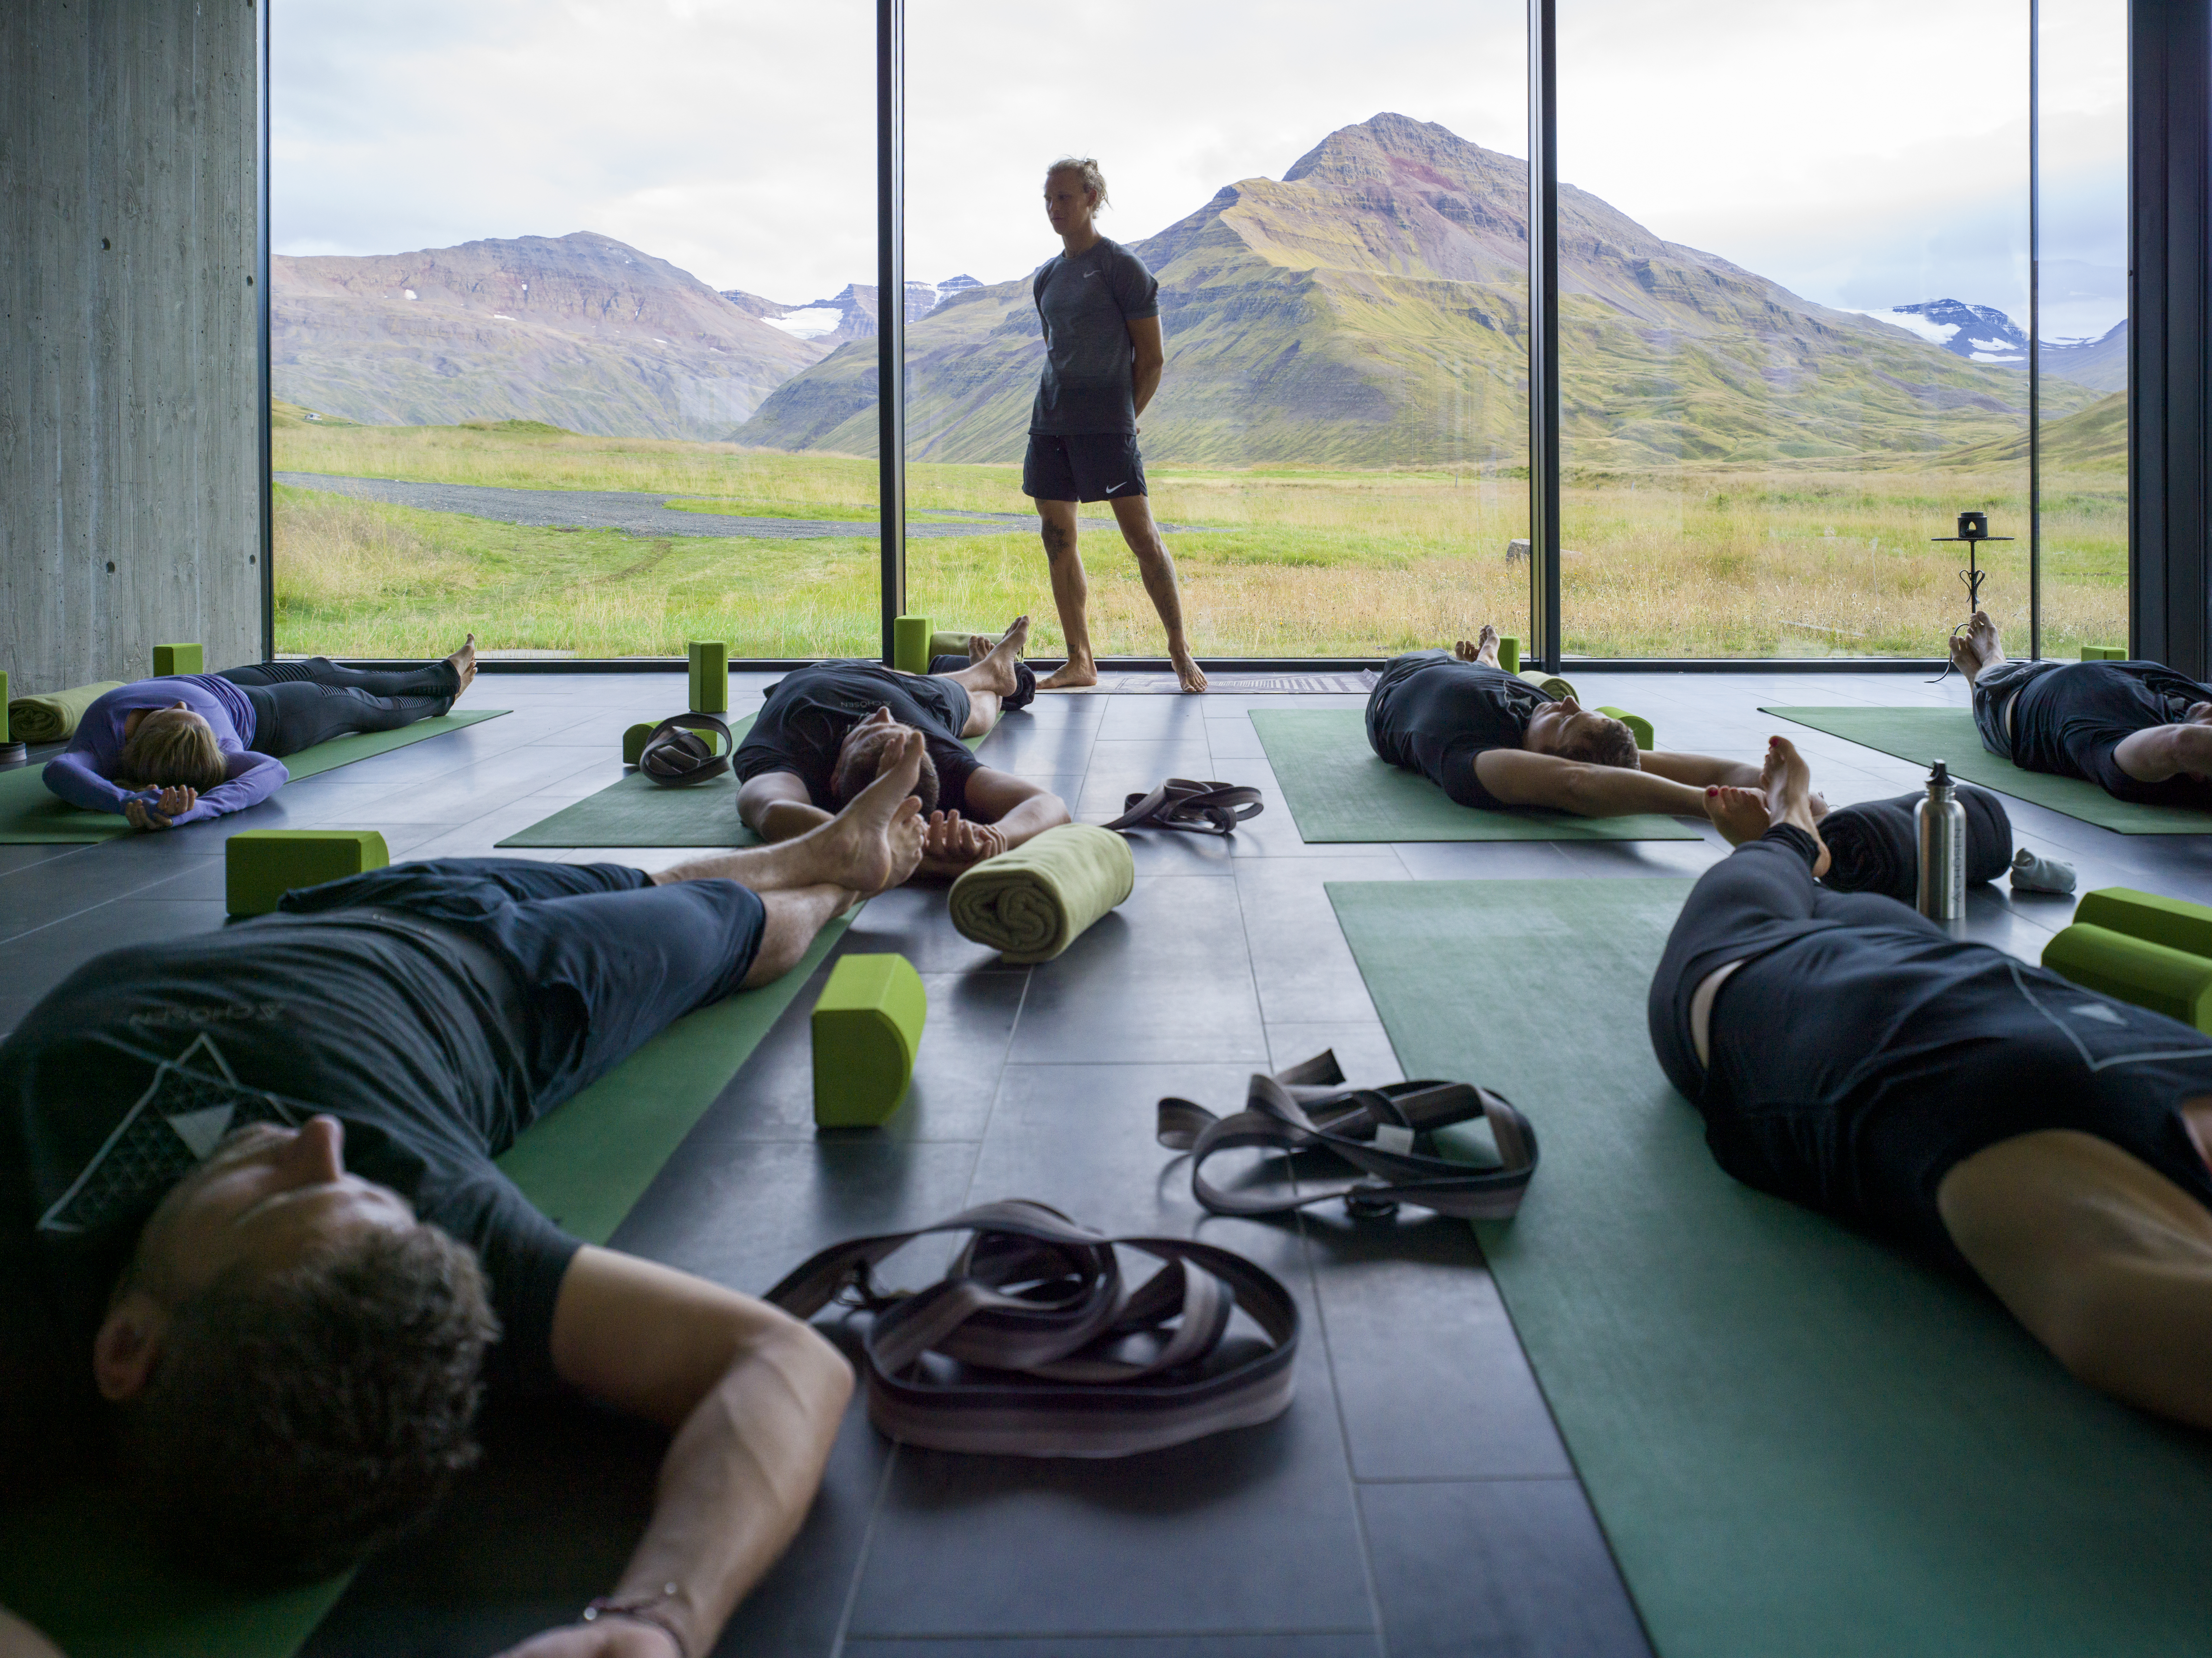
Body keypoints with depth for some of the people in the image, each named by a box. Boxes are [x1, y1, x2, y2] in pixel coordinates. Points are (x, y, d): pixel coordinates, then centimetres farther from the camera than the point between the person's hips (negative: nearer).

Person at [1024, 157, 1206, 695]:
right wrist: (1059, 406, 13)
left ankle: (1180, 649, 4)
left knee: (1142, 536, -8)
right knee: (1057, 539, 4)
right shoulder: (1047, 276, 15)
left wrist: (1122, 417, 0)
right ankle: (1080, 661, 12)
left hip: (1106, 423, -7)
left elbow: (1152, 357, -3)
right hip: (1051, 422, 7)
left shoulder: (1122, 267, -3)